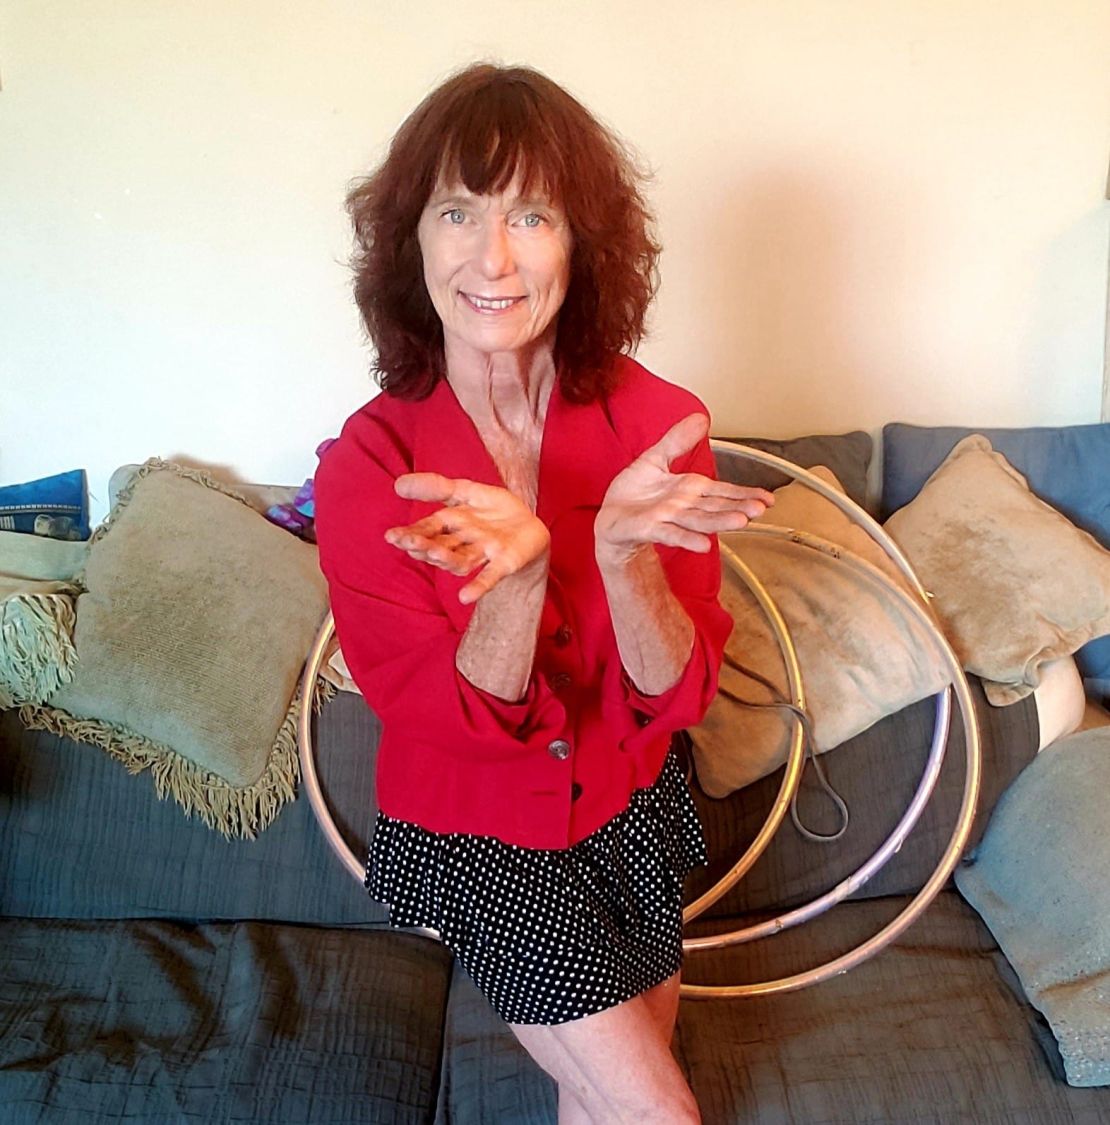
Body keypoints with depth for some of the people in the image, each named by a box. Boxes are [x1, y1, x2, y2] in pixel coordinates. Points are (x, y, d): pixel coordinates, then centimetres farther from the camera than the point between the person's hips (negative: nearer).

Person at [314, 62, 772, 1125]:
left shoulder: (658, 425, -16)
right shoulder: (366, 464, -21)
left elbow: (676, 694, -18)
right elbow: (462, 718, -21)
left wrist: (621, 553, -38)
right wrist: (515, 571, -41)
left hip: (628, 809, 3)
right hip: (477, 837, -3)